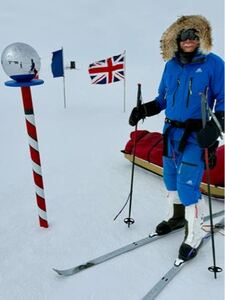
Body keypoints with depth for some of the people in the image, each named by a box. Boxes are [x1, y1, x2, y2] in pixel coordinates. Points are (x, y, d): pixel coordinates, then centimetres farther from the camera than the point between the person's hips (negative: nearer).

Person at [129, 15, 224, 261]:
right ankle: (176, 216, 38)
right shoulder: (171, 64, 8)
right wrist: (143, 110, 1)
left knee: (187, 183, -10)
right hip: (171, 131, 5)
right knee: (170, 177, 14)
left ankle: (194, 236, 9)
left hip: (196, 134, -5)